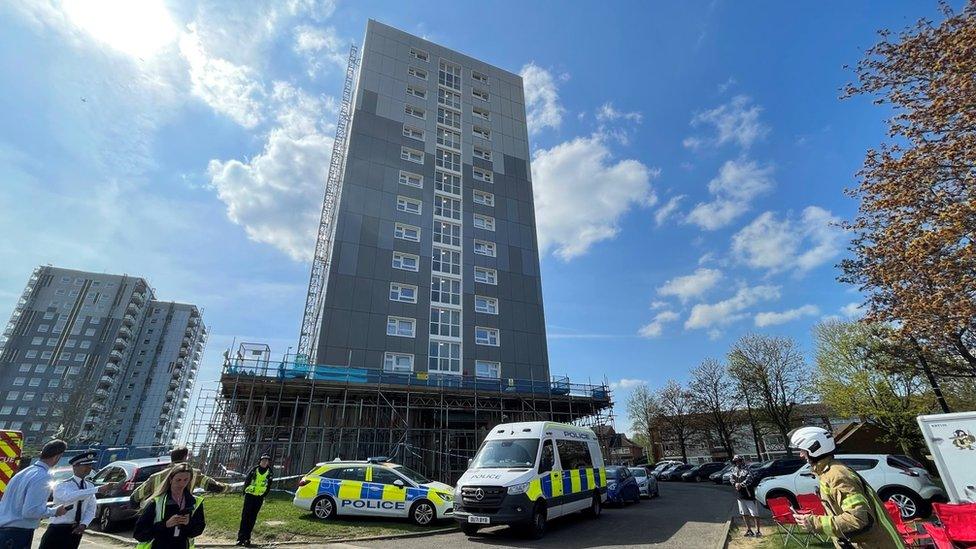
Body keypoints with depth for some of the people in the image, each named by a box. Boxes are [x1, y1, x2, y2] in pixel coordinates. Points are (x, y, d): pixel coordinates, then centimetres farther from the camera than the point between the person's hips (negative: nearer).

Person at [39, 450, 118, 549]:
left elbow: (91, 509, 3)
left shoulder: (90, 486, 3)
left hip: (75, 530, 5)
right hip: (58, 529, -5)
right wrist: (98, 489, -44)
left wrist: (84, 524, -14)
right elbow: (69, 497, -37)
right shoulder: (62, 485, -14)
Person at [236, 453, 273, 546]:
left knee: (252, 518, 5)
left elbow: (268, 486, 8)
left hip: (259, 497, 1)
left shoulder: (270, 473, 1)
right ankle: (241, 537, 0)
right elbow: (246, 481, 3)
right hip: (250, 495, -1)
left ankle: (247, 537, 11)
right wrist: (245, 492, 0)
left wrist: (264, 496, 4)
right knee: (245, 516, -5)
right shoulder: (254, 470, -4)